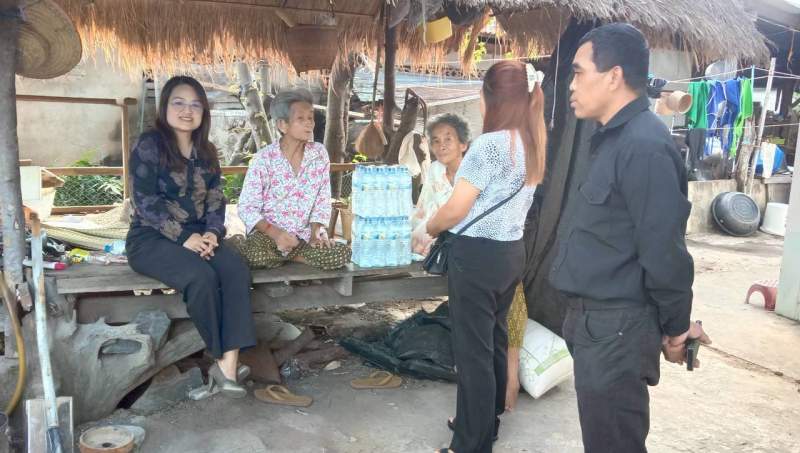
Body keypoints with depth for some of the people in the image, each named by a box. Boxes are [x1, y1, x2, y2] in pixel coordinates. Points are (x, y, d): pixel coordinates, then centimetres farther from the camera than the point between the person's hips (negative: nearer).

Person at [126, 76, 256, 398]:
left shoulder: (206, 153, 14)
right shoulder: (149, 146, -4)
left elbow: (216, 200, 11)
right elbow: (146, 202, -12)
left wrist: (213, 232, -10)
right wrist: (184, 237, -19)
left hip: (198, 235, 5)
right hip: (152, 238, -5)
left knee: (237, 270, -25)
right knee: (202, 277, -32)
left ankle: (228, 364, -29)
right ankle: (221, 356, -11)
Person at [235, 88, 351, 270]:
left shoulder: (320, 153, 0)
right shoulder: (264, 158, -10)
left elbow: (323, 200, 6)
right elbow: (247, 207, -10)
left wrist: (316, 231, -9)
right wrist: (275, 234, -24)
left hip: (304, 234, 4)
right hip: (267, 233, -3)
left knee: (342, 254, -21)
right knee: (251, 255, -35)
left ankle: (280, 256, -5)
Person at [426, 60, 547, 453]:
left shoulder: (490, 144, -18)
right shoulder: (531, 145, 8)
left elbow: (456, 210, -16)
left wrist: (428, 229, 4)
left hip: (479, 256, -9)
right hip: (511, 252, 9)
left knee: (472, 350, 2)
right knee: (495, 342, 19)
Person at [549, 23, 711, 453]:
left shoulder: (644, 146, -22)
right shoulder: (616, 139, 12)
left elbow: (665, 251, -22)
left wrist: (675, 329, -10)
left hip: (616, 330, -10)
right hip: (596, 322, 10)